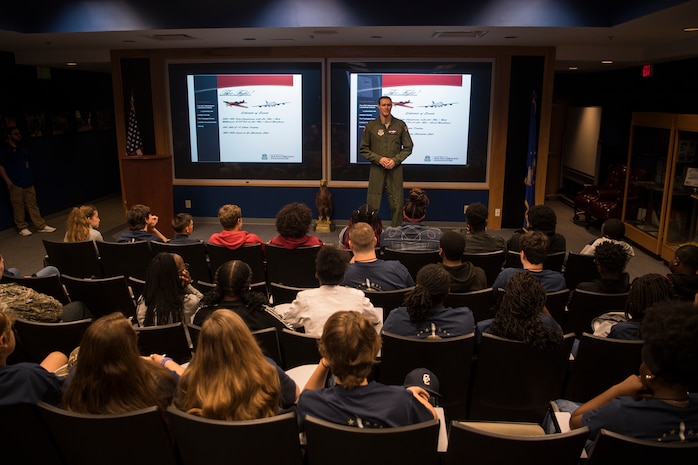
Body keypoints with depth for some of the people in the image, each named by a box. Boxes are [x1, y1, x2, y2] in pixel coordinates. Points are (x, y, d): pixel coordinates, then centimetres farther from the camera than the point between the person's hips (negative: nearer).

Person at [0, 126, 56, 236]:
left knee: (33, 204, 8)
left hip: (28, 182, 6)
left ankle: (41, 226, 10)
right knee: (18, 206, -1)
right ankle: (22, 228, 9)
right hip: (15, 184, -6)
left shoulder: (23, 148, 16)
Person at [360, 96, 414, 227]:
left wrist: (395, 160, -8)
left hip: (395, 169, 0)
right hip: (376, 169, 0)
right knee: (372, 205, -1)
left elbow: (408, 147, 7)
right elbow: (363, 149, 5)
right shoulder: (370, 126, 4)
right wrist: (379, 159, -9)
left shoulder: (400, 125, 4)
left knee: (397, 205, 1)